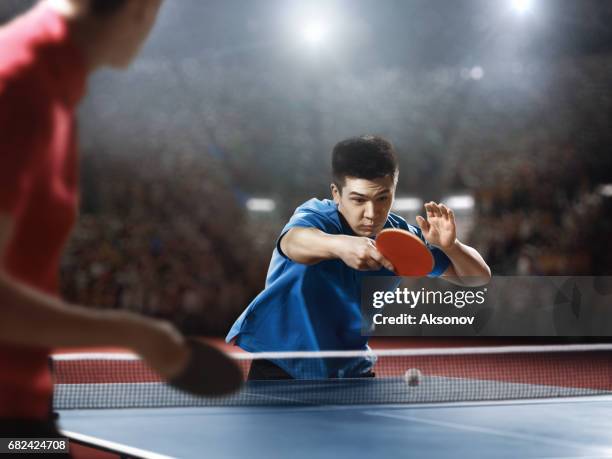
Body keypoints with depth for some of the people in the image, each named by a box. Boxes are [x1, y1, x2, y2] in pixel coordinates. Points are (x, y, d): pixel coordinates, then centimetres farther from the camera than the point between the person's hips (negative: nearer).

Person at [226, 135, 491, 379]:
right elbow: (293, 241, -48)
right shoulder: (316, 216, -22)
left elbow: (478, 277, -5)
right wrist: (339, 244, -70)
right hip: (280, 366, -5)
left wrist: (449, 246, -28)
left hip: (348, 369, 5)